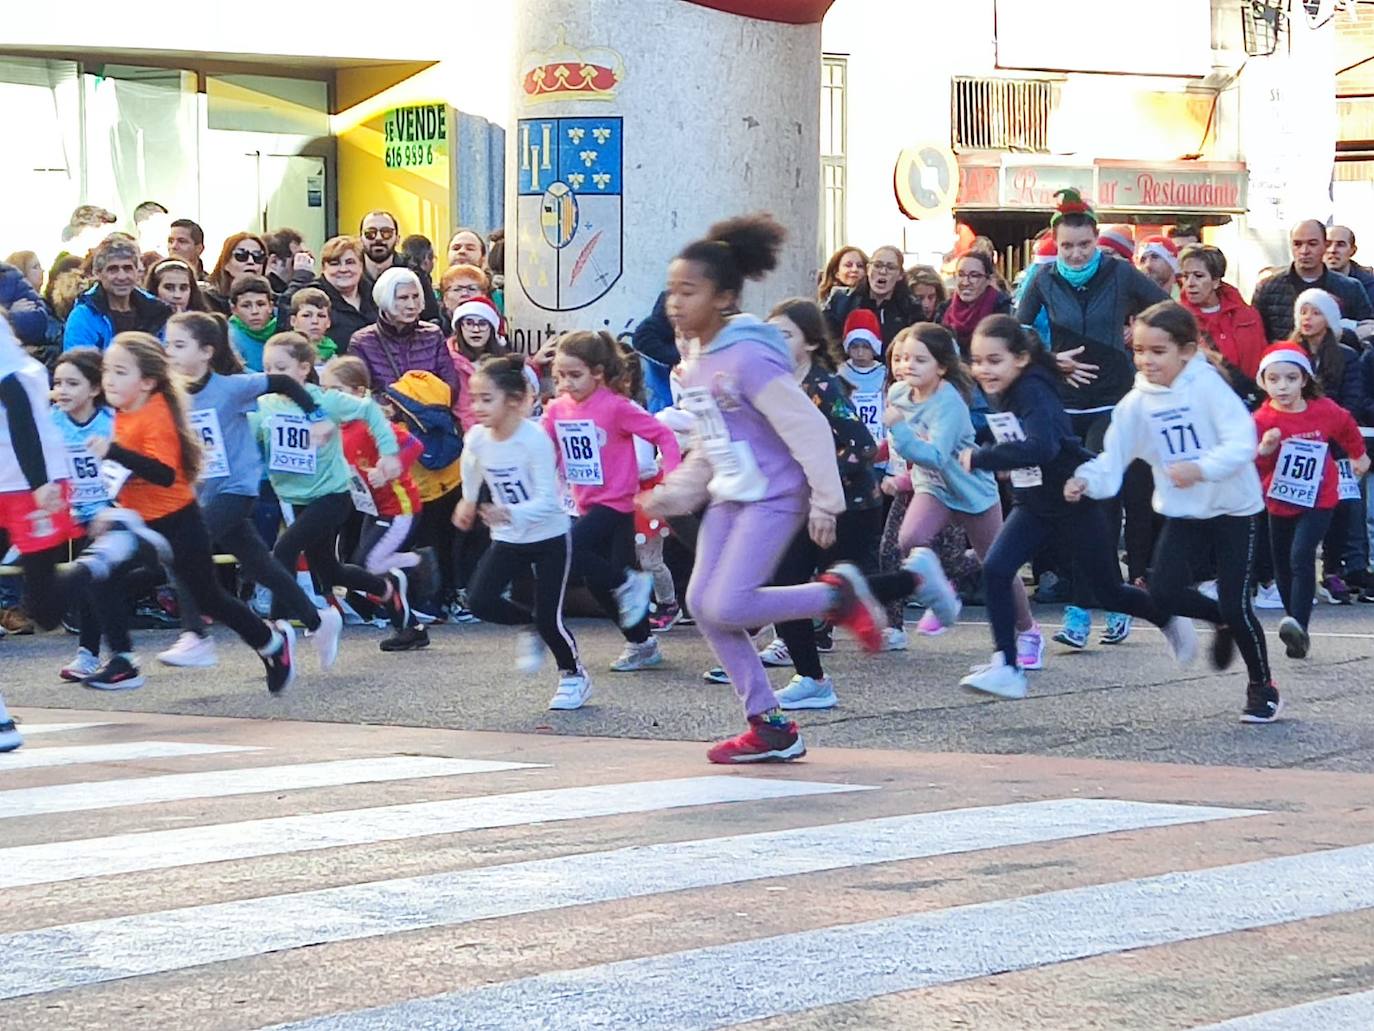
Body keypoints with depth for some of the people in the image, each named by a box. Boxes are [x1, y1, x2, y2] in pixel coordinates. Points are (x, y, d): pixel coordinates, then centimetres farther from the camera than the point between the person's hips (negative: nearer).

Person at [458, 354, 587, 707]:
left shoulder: (534, 440, -26)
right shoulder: (477, 438, -10)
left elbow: (547, 501, -29)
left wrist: (509, 513, -44)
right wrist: (468, 503, 25)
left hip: (549, 536, -5)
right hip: (508, 539, 5)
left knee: (549, 619, -6)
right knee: (480, 601, -13)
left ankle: (574, 675, 20)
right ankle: (528, 626, 17)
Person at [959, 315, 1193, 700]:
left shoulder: (1034, 391, -26)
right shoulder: (999, 394, -1)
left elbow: (1042, 447, -42)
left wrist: (981, 458, -38)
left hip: (1076, 499, -7)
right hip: (1033, 502, 7)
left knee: (1108, 590, 8)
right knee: (995, 570, -13)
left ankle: (1171, 622, 36)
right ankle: (1007, 667, -9)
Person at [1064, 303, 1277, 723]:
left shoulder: (1207, 385, -15)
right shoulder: (1136, 404, -1)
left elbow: (1242, 443, -24)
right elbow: (1112, 459, -5)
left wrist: (1201, 469, -38)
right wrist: (1086, 480, -26)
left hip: (1233, 509, -4)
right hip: (1184, 514, 4)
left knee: (1234, 606, -6)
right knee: (1164, 593, -13)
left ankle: (1263, 688, 18)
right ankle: (1224, 622, 19)